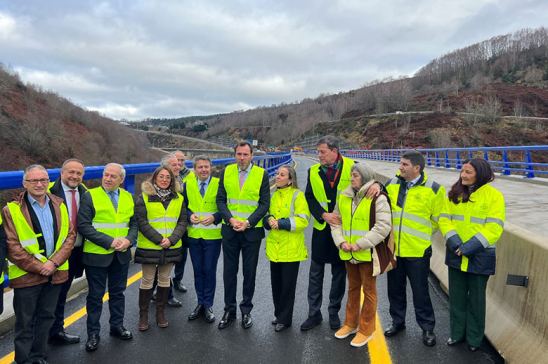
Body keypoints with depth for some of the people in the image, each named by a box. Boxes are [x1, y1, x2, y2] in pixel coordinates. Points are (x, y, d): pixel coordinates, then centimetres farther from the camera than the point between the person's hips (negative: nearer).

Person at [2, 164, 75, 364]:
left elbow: (69, 235, 3)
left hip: (55, 273, 4)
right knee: (25, 323, 7)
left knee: (46, 317, 15)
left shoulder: (59, 205, 7)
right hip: (26, 275, -4)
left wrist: (54, 262, -10)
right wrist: (37, 267, -13)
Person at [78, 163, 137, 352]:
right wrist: (109, 242, -20)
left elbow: (134, 223, 8)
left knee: (118, 292, 17)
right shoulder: (90, 196, -8)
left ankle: (117, 326, 33)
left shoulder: (128, 197, 6)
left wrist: (128, 240, -12)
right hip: (97, 254, -4)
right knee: (95, 295, 8)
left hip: (122, 254, 4)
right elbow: (84, 226, -14)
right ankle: (93, 333, 23)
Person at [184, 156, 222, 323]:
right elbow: (183, 206, 10)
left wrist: (214, 217, -19)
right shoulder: (188, 184, 4)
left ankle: (208, 305, 18)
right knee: (197, 270, 12)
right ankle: (200, 303, 27)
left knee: (209, 270, 4)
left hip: (212, 235, -3)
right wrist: (190, 215, -10)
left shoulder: (218, 184, -6)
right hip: (194, 234, 3)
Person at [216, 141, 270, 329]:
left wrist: (248, 222, -14)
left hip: (252, 230, -1)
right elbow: (220, 199, 2)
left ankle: (246, 310, 24)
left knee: (249, 272, 8)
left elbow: (264, 203, -5)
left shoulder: (262, 174, -4)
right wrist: (230, 219, -13)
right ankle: (229, 310, 23)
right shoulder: (226, 171, 3)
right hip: (229, 229, 2)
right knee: (229, 271, 9)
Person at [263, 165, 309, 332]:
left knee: (288, 284, 4)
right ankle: (279, 313, 31)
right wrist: (269, 220, -7)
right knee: (276, 282, 14)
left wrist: (281, 223, -20)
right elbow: (267, 215, 17)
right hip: (274, 246, 6)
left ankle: (285, 318, 18)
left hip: (291, 248, -6)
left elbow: (303, 220, -16)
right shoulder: (274, 195, 11)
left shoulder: (298, 195, -9)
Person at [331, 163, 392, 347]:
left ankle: (366, 329, 22)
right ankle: (351, 323, 35)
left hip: (367, 253, -6)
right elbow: (336, 221, 10)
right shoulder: (344, 197, 6)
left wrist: (360, 244, -20)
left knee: (368, 290, 8)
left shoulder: (377, 198, -13)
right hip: (348, 253, 6)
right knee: (353, 288, 20)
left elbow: (383, 226, -19)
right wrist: (341, 242, -6)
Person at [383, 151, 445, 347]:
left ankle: (427, 327, 26)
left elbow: (437, 219, 1)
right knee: (395, 288, 17)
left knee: (420, 291, 7)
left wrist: (421, 235, 6)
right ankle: (397, 321, 35)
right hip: (392, 248, 4)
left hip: (417, 250, -4)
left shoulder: (433, 189, -9)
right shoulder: (392, 184, -1)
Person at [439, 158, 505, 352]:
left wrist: (470, 246, -20)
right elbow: (444, 219, 0)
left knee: (476, 298, 11)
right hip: (456, 254, 3)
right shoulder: (454, 193, 3)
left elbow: (494, 228, -14)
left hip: (479, 256, -3)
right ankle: (457, 333, 31)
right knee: (457, 297, 14)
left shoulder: (494, 195, -9)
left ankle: (474, 338, 28)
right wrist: (454, 242, -15)